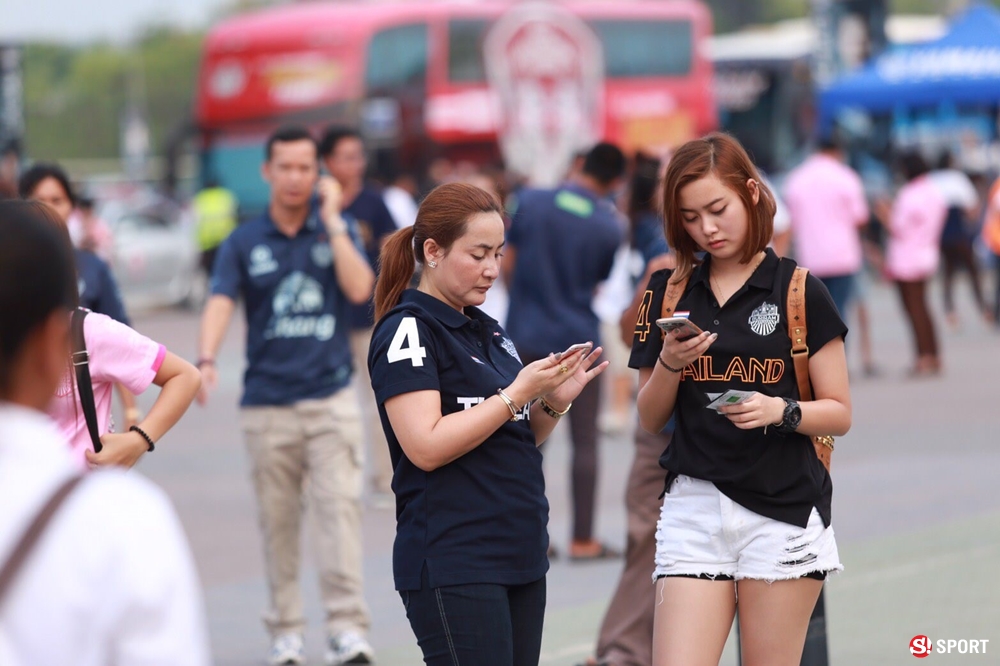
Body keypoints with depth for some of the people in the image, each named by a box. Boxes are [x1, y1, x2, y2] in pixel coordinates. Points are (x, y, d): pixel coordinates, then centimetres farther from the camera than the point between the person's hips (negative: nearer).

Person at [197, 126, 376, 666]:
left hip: (330, 399, -1)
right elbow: (220, 303, -8)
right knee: (276, 520, 5)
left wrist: (333, 220, -9)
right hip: (267, 404, 1)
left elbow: (359, 289, -9)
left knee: (340, 507, -12)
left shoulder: (336, 231, 7)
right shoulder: (244, 243, 5)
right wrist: (207, 361, -26)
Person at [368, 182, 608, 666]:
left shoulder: (488, 332, 17)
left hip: (521, 558, 8)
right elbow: (426, 446, -18)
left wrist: (553, 402, 2)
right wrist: (518, 393, -17)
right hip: (452, 567, -8)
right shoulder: (408, 329, -8)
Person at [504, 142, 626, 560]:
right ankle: (583, 540, 6)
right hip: (578, 339, -2)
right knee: (585, 441, 6)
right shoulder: (608, 227, -10)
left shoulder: (530, 203, -5)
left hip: (527, 337, 2)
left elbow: (507, 266, 1)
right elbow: (599, 284, 2)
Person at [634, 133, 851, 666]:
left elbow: (839, 413, 0)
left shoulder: (799, 291, -1)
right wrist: (670, 364, -7)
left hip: (783, 512, -2)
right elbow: (650, 419, 12)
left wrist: (781, 411, -18)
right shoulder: (669, 292, 9)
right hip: (694, 507, 2)